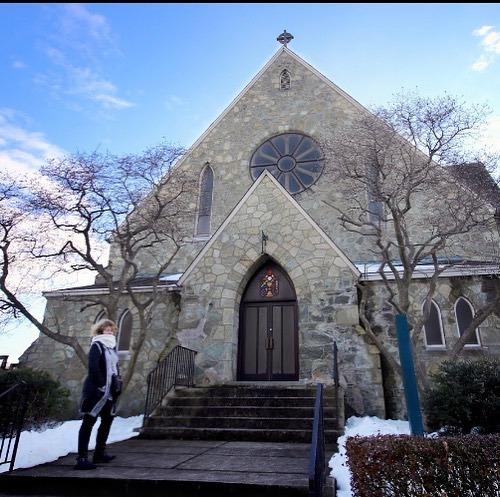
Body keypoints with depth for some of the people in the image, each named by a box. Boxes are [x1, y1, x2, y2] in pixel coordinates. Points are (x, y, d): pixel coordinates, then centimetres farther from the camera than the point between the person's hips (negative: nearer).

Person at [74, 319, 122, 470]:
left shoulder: (112, 347, 16)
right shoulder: (97, 345, -7)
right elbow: (93, 367, -18)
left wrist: (118, 385, 9)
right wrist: (101, 385, -20)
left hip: (110, 390, 9)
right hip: (97, 390, -9)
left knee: (107, 420, 13)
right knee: (89, 422, -7)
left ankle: (99, 453, 24)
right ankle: (82, 459, -6)